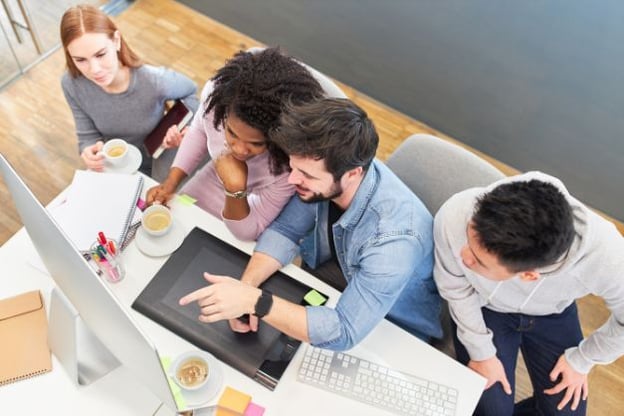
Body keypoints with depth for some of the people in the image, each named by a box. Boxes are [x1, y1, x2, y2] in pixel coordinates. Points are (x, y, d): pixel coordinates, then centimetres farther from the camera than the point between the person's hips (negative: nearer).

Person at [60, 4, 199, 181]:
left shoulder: (155, 81, -31)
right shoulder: (72, 84, -21)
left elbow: (190, 91, -9)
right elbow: (88, 136, -11)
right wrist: (90, 153, -34)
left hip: (153, 168, -2)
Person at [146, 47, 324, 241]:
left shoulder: (292, 162, -39)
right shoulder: (216, 92, -31)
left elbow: (247, 232, -26)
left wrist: (236, 189, -43)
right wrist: (170, 183, -10)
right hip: (211, 180, 4)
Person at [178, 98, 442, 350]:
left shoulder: (394, 237, -38)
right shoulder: (325, 171, -22)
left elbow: (344, 333, -36)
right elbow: (284, 230, -10)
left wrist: (254, 301, -42)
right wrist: (246, 286, -26)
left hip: (395, 336, -4)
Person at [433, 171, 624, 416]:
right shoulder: (454, 218, -40)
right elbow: (455, 288, -16)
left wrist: (581, 360, -3)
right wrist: (481, 352, -7)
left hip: (553, 314, 1)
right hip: (482, 307, -1)